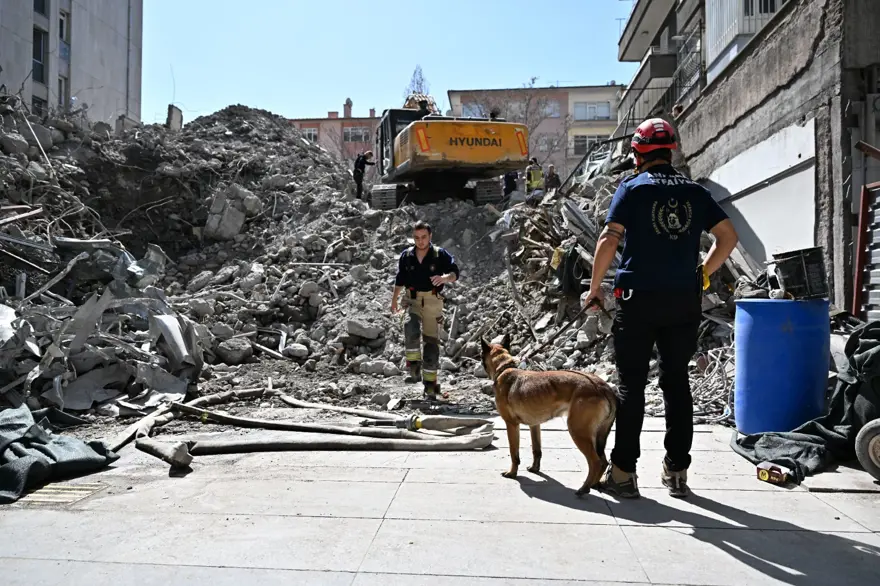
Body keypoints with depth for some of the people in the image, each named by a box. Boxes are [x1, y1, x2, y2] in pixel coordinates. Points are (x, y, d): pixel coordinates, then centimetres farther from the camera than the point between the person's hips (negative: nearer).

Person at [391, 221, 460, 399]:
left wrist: (445, 277, -34)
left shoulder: (440, 254, -4)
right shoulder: (406, 256, 4)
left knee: (432, 341, 3)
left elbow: (455, 272, -12)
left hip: (433, 302, -1)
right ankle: (413, 364, -10)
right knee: (411, 329, -29)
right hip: (412, 300, 1)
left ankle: (430, 382, 13)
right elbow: (400, 280, 17)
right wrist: (394, 300, 20)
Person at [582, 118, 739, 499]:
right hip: (684, 300, 4)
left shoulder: (633, 188, -2)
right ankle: (677, 471, 16)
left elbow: (609, 240, -11)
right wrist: (702, 274, 15)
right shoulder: (694, 192, 10)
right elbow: (728, 237, 7)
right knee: (677, 383, 11)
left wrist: (594, 288, -3)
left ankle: (623, 472, 5)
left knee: (631, 385, 2)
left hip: (640, 299, -3)